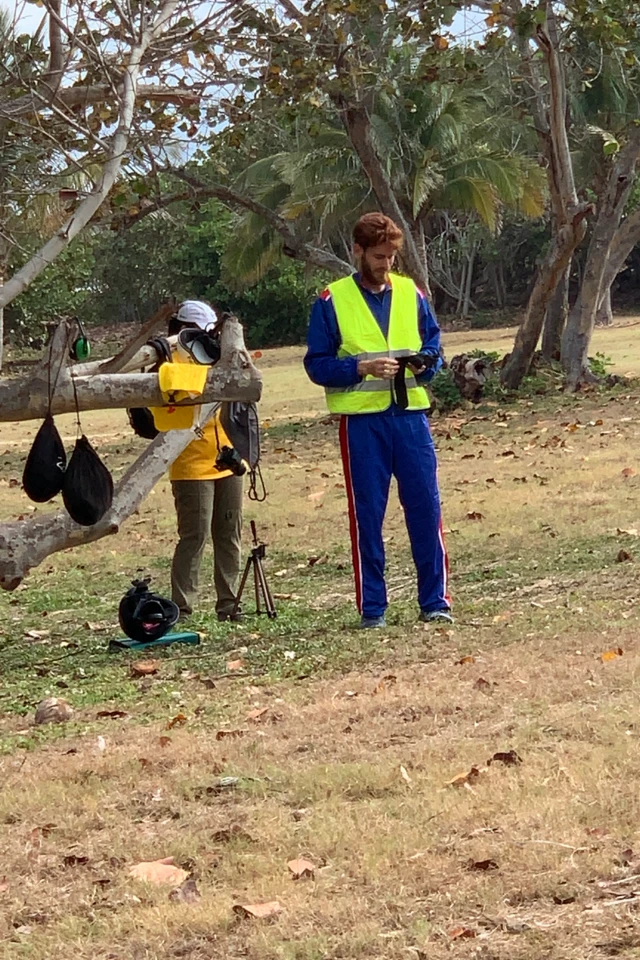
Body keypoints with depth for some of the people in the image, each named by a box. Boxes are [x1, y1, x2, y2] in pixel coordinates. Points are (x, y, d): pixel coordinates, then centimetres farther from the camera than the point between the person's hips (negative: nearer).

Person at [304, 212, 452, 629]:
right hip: (362, 419, -2)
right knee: (367, 515, 2)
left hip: (410, 414, 2)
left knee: (426, 507, 0)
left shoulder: (411, 293, 10)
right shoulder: (332, 301, 1)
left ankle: (435, 601, 8)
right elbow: (317, 364, -1)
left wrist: (425, 363, -6)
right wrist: (361, 368, -16)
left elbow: (434, 345, 16)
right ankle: (372, 608, 9)